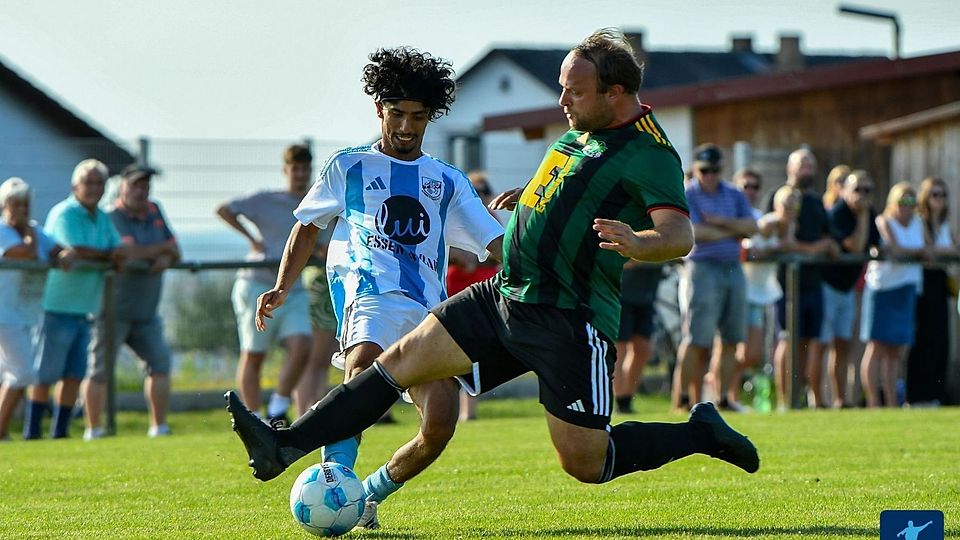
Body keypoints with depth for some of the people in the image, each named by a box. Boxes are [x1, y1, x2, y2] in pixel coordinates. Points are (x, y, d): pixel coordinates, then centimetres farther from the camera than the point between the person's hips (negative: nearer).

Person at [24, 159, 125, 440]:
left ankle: (60, 431, 14)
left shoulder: (103, 219, 14)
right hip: (58, 306, -8)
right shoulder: (64, 214, -11)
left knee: (74, 374, 7)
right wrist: (109, 255, -7)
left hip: (85, 309, 8)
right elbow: (78, 252, -22)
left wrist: (118, 259, -15)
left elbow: (121, 254, 9)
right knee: (44, 374, -4)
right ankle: (32, 432, 0)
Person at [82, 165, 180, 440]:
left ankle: (159, 426, 4)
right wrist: (161, 248, -9)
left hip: (146, 313, 7)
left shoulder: (154, 212, 11)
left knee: (160, 362, -2)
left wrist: (166, 259, -12)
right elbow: (127, 253, -25)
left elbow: (174, 251, 13)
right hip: (113, 310, -7)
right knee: (100, 369, -4)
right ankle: (93, 429, 4)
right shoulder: (111, 219, -12)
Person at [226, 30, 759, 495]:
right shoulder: (582, 129, 11)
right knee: (403, 359, 0)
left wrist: (636, 242, -48)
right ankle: (283, 447, -1)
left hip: (570, 323, -8)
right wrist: (530, 195, 32)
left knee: (584, 464, -5)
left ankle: (702, 432, 16)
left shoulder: (649, 152, -15)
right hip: (502, 297, 8)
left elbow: (680, 236, -29)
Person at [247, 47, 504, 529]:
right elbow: (307, 227, 26)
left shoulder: (448, 183, 24)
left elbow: (500, 247, 19)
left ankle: (369, 494, 6)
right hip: (370, 291, -3)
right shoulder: (350, 166, 20)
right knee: (364, 368, -37)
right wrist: (281, 288, 13)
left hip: (431, 309, 3)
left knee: (440, 425, -16)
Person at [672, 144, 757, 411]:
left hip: (734, 268, 6)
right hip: (703, 268, -6)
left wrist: (719, 221, -9)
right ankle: (682, 397, -8)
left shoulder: (734, 195, 15)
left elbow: (751, 226, 3)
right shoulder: (686, 196, -1)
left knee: (732, 339, 5)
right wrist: (733, 231, -4)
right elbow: (695, 233, -14)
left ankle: (722, 396, 12)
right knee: (697, 340, -10)